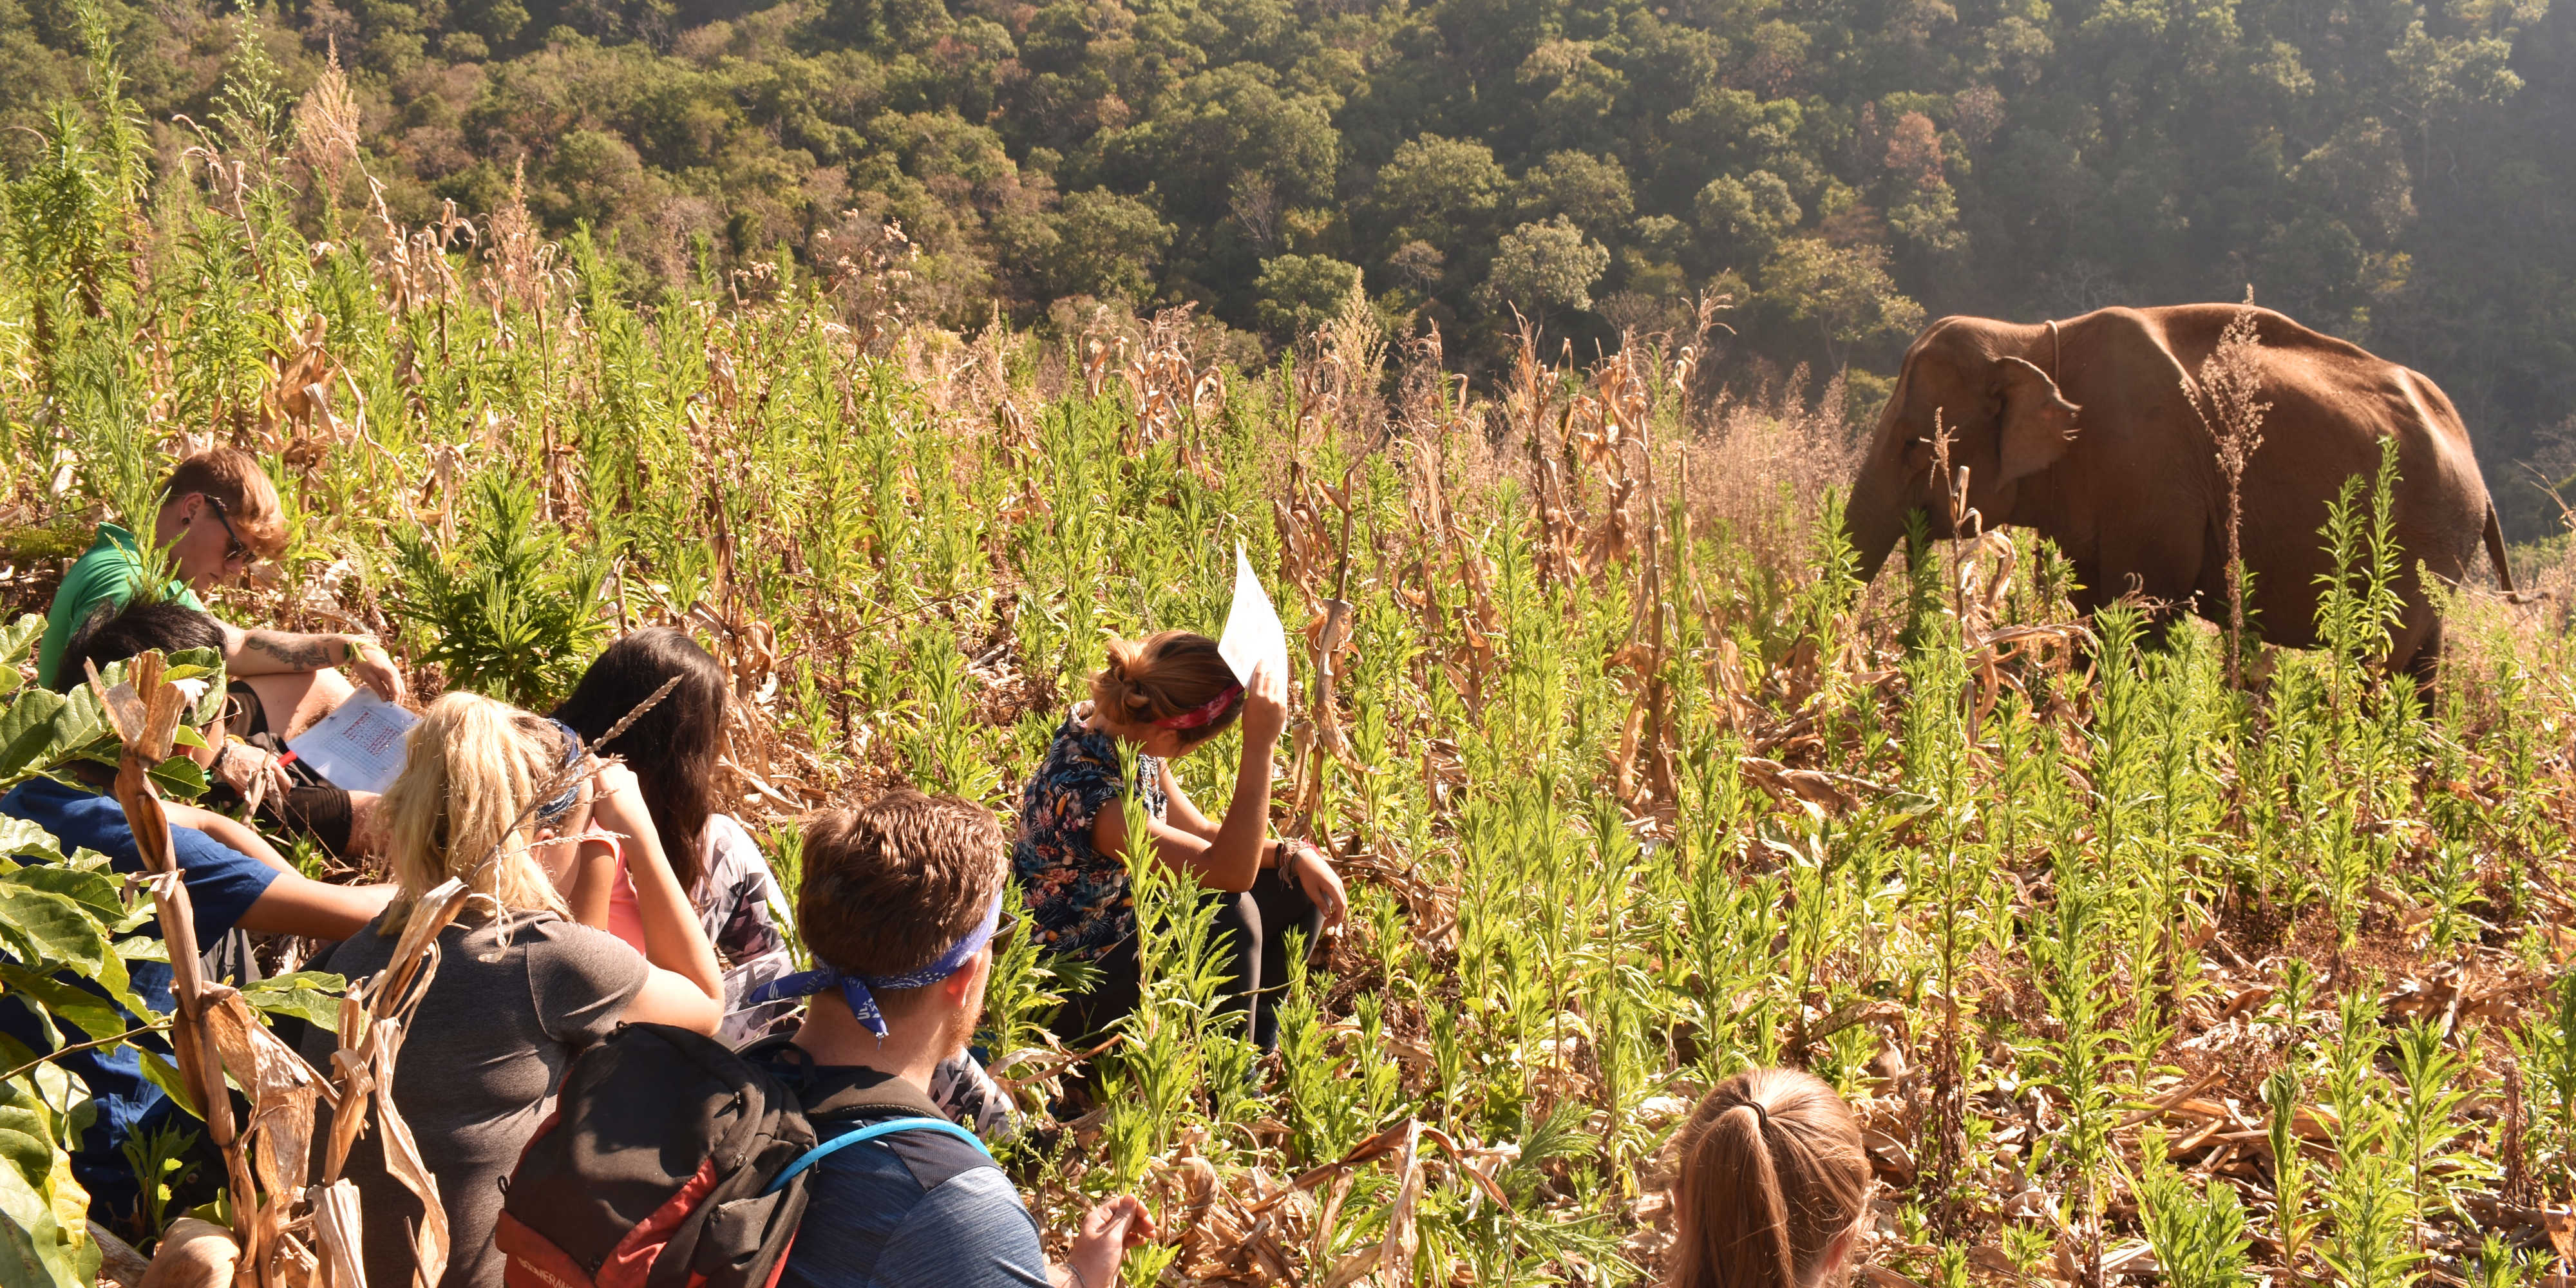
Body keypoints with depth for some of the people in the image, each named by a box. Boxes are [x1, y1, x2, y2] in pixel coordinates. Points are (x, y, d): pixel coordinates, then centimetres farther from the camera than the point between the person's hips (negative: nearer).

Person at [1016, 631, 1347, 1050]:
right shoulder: (1080, 791, -35)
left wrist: (1294, 854, -6)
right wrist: (1261, 744, -41)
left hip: (1131, 940, 9)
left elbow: (1201, 834, 9)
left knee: (1297, 888, 4)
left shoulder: (1128, 738, -7)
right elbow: (1231, 871, -38)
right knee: (1232, 916, -30)